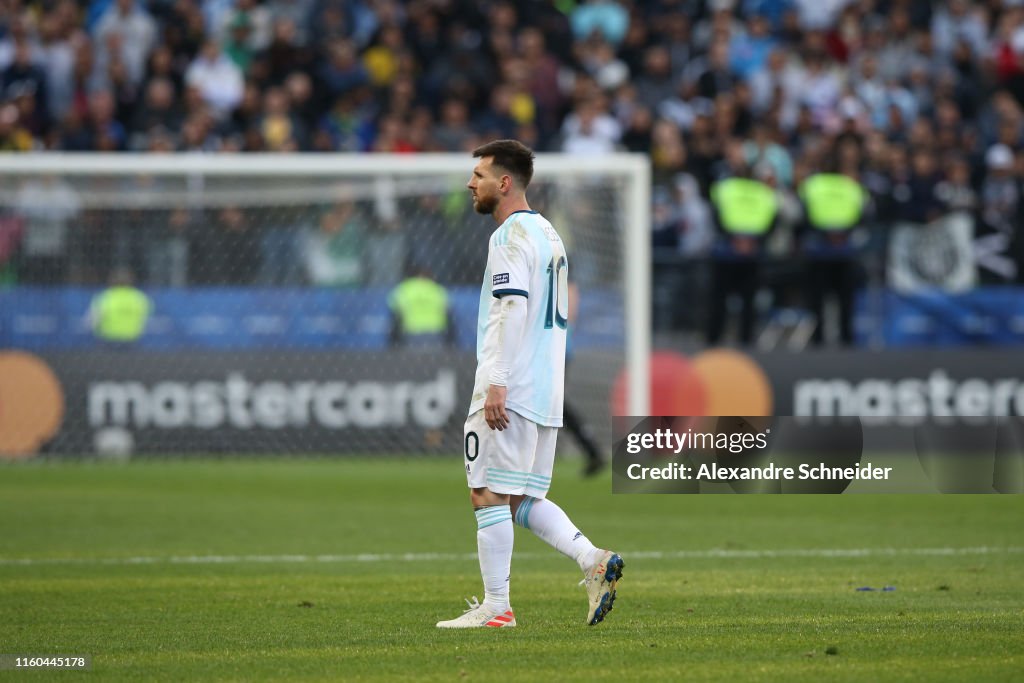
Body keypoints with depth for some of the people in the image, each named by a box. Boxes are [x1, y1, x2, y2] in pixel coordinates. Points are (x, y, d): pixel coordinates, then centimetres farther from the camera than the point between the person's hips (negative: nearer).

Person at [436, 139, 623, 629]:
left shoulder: (510, 236, -10)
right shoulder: (546, 232, 20)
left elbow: (513, 308, -20)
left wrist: (496, 383, -23)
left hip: (509, 392, -10)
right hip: (544, 393, 10)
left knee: (488, 494, -5)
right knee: (523, 500, 12)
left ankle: (495, 606, -5)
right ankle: (593, 560, -4)